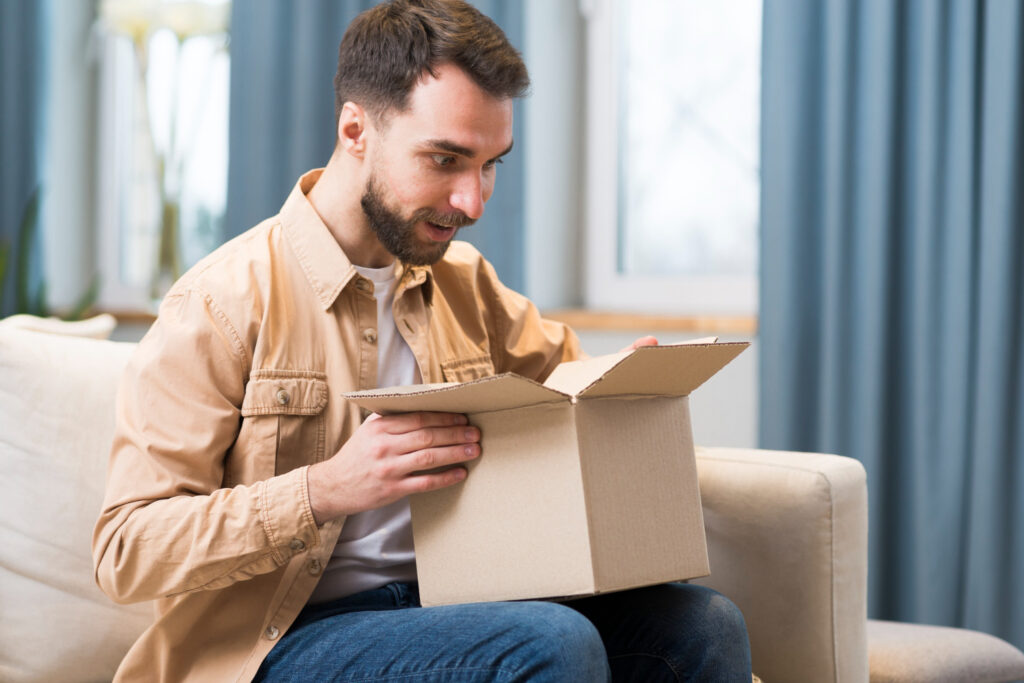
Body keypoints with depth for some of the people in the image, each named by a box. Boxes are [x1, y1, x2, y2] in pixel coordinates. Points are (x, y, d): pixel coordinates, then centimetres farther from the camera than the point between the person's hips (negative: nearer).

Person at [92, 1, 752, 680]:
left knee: (705, 625, -16)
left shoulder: (465, 281, 12)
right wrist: (323, 490, -25)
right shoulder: (222, 303, -9)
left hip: (446, 605, 7)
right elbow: (125, 551, -13)